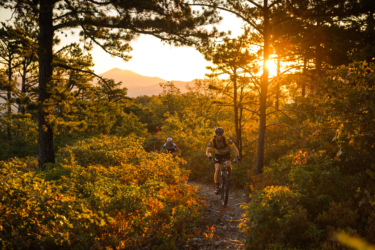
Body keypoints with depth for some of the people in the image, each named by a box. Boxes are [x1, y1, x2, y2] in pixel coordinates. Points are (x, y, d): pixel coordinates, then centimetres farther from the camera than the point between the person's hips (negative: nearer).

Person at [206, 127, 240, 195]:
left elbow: (234, 148, -32)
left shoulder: (227, 139, -30)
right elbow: (207, 151, -31)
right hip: (218, 155, 0)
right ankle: (217, 187, -9)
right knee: (217, 170, -19)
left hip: (226, 154, 0)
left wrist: (237, 156, -51)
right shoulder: (212, 141, -27)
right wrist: (209, 155, -55)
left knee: (228, 165, -26)